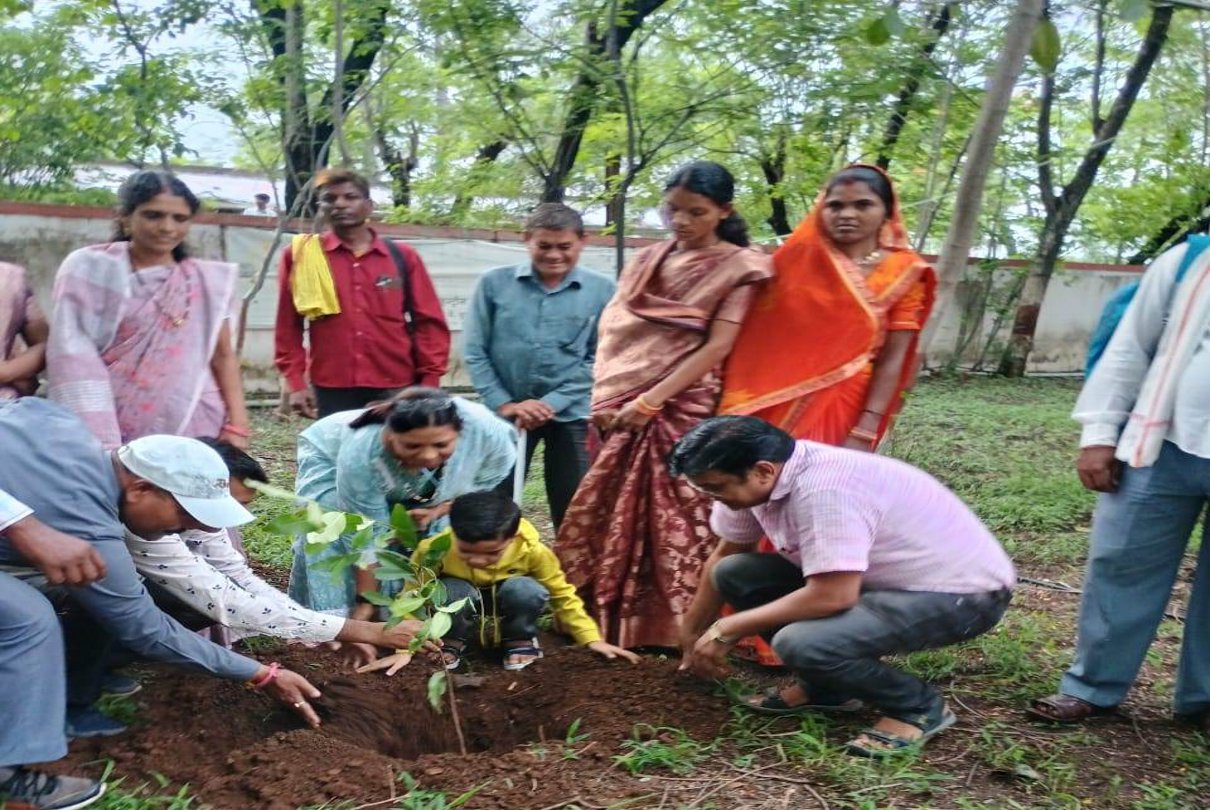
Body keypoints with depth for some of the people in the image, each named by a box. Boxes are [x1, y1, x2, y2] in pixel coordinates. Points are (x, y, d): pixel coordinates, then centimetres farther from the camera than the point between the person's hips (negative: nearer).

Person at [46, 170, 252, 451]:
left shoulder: (209, 280, 11)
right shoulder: (89, 270, 3)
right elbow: (72, 356, -3)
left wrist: (237, 424, 0)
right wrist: (97, 440, -13)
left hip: (194, 430, 2)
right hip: (116, 431, -2)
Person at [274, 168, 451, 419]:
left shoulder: (402, 257, 7)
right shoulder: (301, 256, 5)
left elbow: (429, 322, 7)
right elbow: (289, 326, 6)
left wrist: (429, 384, 0)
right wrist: (295, 382, -1)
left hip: (396, 391, 1)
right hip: (332, 393, -1)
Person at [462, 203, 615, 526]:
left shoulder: (602, 291, -3)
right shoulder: (494, 283, 0)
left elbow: (600, 359, -5)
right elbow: (474, 351, 0)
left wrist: (552, 403, -13)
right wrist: (503, 403, -10)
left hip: (571, 415, -1)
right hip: (506, 412, 1)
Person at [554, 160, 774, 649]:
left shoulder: (740, 266, -1)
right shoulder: (647, 261, 14)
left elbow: (718, 345, -10)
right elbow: (612, 328, 11)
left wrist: (654, 398, -16)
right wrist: (604, 393, -4)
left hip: (684, 407, -5)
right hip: (623, 406, 5)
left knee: (674, 518, -4)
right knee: (606, 513, 7)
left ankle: (673, 628, 5)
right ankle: (602, 618, 18)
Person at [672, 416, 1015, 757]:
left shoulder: (824, 489, -32)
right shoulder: (760, 478, -5)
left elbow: (831, 598, -33)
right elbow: (725, 556, 11)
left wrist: (727, 629, -21)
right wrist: (692, 632, 19)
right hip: (887, 577, 9)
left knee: (801, 643, -31)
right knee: (734, 574, -2)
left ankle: (918, 707, -5)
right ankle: (825, 687, 13)